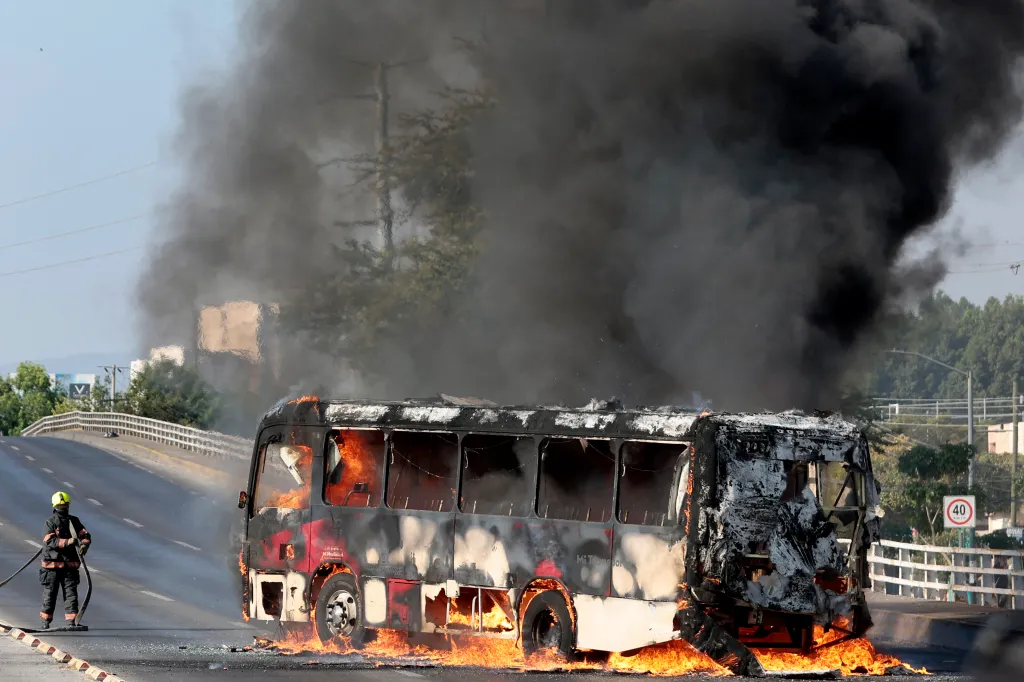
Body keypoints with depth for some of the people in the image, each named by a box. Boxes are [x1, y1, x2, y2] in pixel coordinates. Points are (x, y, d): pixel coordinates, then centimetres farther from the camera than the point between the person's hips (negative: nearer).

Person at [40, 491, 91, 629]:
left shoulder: (74, 521, 9)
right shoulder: (50, 522, -4)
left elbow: (85, 535, 5)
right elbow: (49, 541, -16)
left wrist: (84, 545, -18)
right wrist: (67, 542, -28)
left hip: (70, 565, 3)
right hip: (53, 564, -3)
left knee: (71, 593, -2)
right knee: (50, 593, 4)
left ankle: (70, 621, 0)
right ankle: (46, 621, 14)